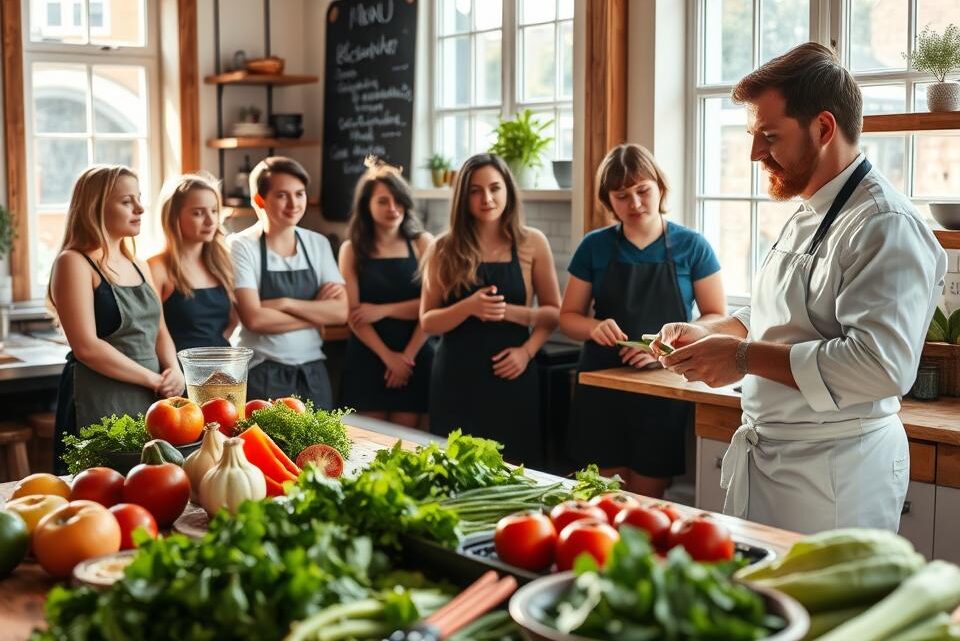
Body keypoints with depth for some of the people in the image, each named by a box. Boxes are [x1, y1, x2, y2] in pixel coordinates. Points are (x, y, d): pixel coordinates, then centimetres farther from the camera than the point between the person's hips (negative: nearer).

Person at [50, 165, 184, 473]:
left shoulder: (139, 266, 14)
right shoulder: (74, 263, -10)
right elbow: (87, 347, -18)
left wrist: (173, 371, -5)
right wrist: (155, 380, -14)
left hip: (150, 400, 7)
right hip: (99, 406, -7)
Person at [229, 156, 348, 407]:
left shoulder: (318, 244, 6)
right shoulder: (242, 246, -7)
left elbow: (340, 311, -3)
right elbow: (254, 318, -17)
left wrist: (285, 303, -14)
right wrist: (317, 313, -8)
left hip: (313, 373, 5)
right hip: (263, 375, -4)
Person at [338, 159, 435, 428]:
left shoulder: (422, 244, 4)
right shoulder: (352, 250, 4)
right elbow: (353, 314, -3)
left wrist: (385, 310, -12)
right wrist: (388, 356, -11)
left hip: (415, 361, 0)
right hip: (367, 360, 0)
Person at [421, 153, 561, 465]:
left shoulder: (532, 243, 1)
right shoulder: (444, 250, 0)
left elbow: (554, 312, 6)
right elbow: (427, 321, -1)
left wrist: (528, 350, -11)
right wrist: (468, 307, -19)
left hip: (511, 376, 0)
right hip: (456, 378, 0)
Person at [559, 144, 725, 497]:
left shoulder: (691, 246, -1)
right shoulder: (595, 246, 3)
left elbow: (717, 318, -1)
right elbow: (568, 317, 9)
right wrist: (594, 328, -14)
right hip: (601, 389, 1)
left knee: (647, 502, 4)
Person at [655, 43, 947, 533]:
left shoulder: (886, 226, -19)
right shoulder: (807, 217, 13)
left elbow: (882, 365, -29)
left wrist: (745, 357, -23)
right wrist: (707, 334, 6)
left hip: (832, 480, -9)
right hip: (766, 458, 9)